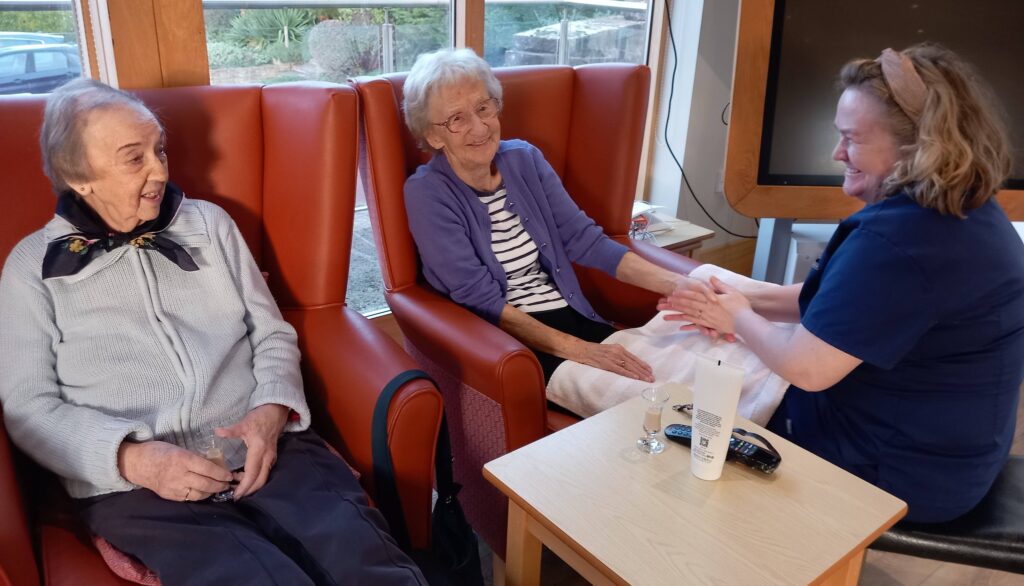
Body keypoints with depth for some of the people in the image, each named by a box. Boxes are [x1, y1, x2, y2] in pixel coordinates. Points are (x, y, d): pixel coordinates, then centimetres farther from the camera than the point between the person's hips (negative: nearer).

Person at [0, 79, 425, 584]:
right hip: (136, 486, -1)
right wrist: (132, 459, -13)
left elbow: (272, 334, 13)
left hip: (266, 448, 2)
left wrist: (273, 410, -7)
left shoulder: (209, 223, 14)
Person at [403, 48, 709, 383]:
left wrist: (678, 284, -11)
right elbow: (481, 300, -15)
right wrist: (575, 349, -24)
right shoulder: (427, 193, -9)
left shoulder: (524, 159, 6)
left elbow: (584, 239, 2)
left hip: (572, 318, 5)